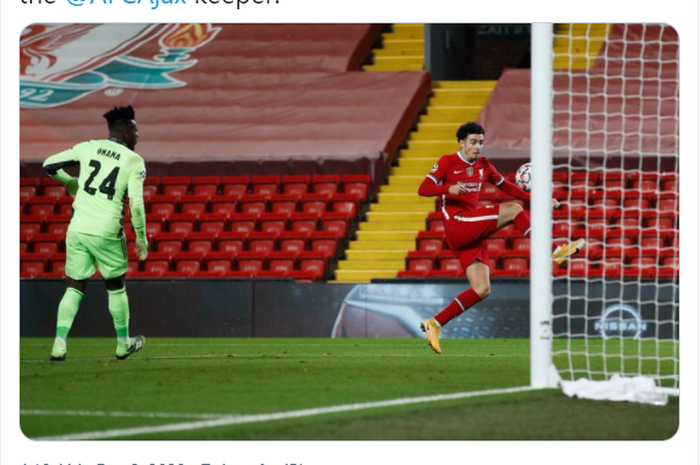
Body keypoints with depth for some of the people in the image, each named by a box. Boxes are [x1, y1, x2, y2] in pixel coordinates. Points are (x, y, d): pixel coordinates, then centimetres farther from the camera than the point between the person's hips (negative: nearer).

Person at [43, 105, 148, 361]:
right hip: (106, 233, -3)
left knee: (75, 287, 9)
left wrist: (70, 182, 28)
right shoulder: (134, 161, -4)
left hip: (77, 228, 3)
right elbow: (136, 205, -11)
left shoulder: (87, 147, 6)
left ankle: (59, 345, -4)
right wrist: (141, 237, 1)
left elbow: (50, 164, 10)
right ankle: (123, 343, 28)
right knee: (115, 287, 17)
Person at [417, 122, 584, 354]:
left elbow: (507, 187, 22)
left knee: (482, 289, -2)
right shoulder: (447, 162, 0)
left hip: (472, 234, 8)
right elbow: (423, 189, -8)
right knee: (513, 210, -17)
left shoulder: (483, 166, 18)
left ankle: (435, 324, 0)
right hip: (457, 224, -8)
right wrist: (449, 188, -27)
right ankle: (553, 252, -16)